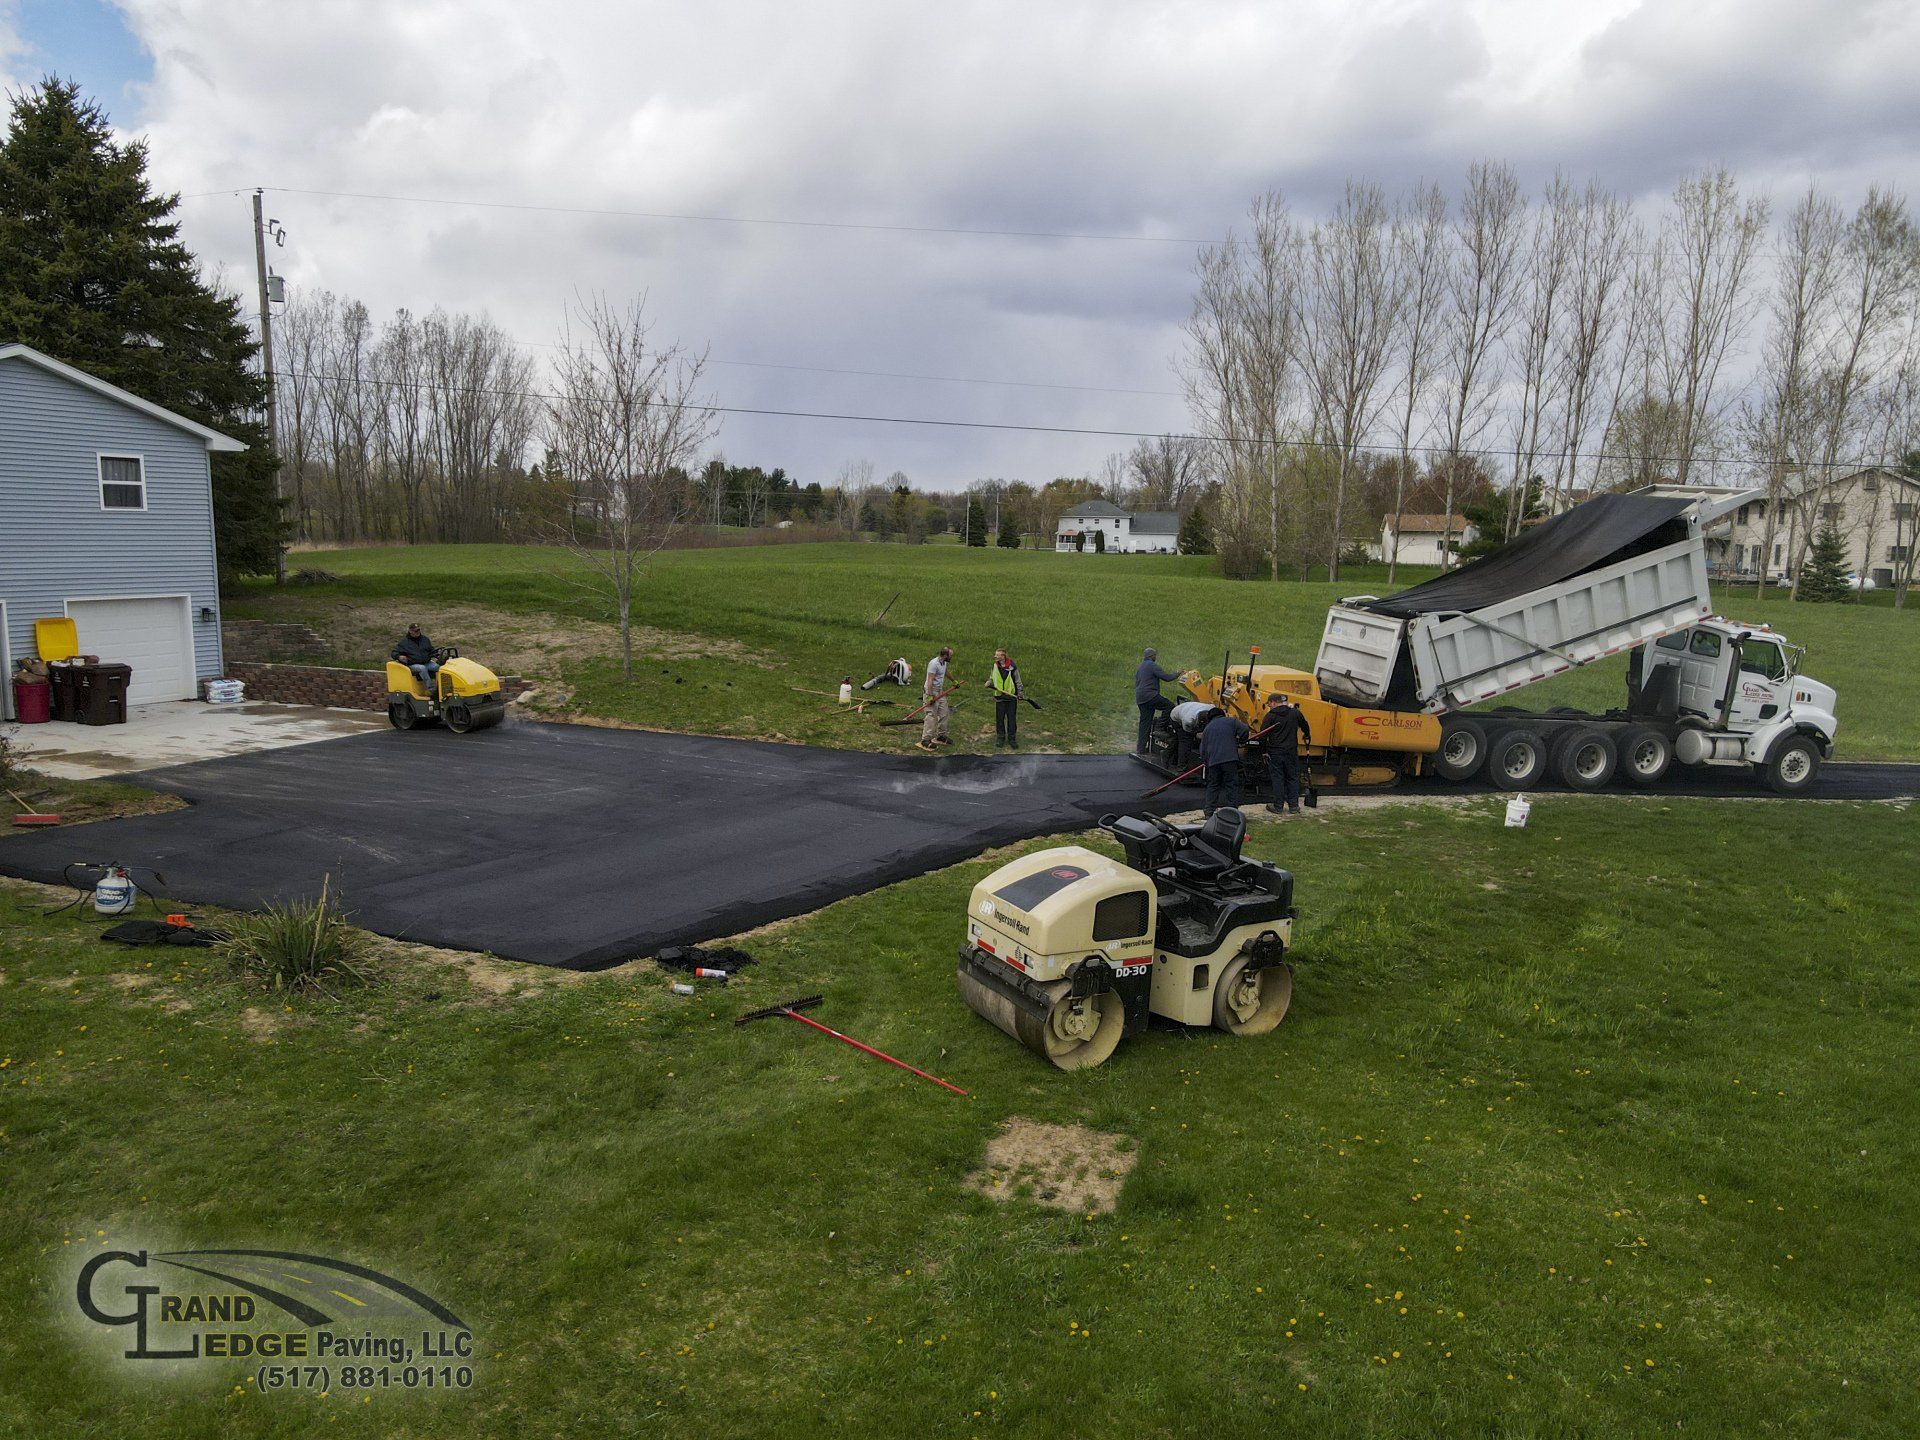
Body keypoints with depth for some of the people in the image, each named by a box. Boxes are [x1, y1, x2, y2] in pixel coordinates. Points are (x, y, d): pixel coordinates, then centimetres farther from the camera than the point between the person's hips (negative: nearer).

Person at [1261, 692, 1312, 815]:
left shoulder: (1271, 715, -8)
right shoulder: (1295, 713, 4)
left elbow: (1263, 735, -12)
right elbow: (1305, 726, 20)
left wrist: (1264, 750, 0)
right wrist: (1307, 736, 40)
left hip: (1275, 752, -3)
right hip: (1291, 752, 3)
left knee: (1277, 779, 4)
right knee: (1292, 778, 11)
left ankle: (1277, 806, 5)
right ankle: (1294, 806, 13)